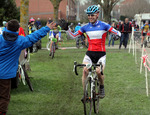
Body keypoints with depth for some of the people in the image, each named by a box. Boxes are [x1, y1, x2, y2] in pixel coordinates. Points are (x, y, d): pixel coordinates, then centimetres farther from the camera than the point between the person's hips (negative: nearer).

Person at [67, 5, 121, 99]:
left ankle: (102, 87, 10)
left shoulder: (103, 25, -3)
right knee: (85, 71, -21)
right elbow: (73, 35, 8)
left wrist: (119, 35, -32)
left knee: (99, 72, -23)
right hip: (90, 53, 2)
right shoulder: (86, 27, 5)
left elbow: (117, 33, -10)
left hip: (101, 54, -2)